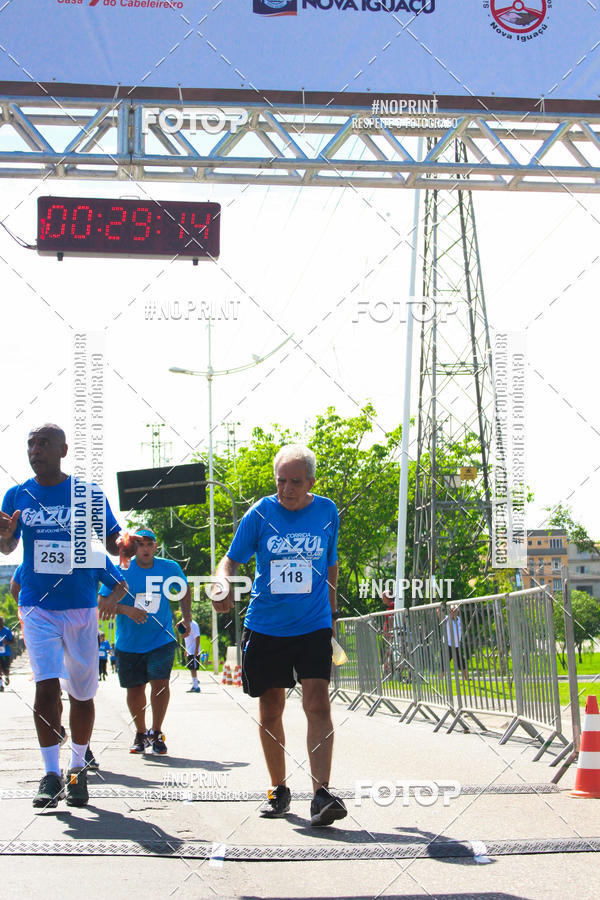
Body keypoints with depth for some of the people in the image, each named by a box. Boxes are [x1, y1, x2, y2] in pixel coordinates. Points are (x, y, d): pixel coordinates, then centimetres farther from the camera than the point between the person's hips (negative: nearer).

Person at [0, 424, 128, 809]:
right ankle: (52, 775, -6)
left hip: (81, 607, 0)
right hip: (37, 607, 0)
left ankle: (78, 768, 24)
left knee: (82, 693, 7)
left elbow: (112, 541, 1)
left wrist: (125, 545, -23)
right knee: (47, 686, -12)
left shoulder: (89, 493, -1)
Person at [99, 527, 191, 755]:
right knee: (135, 689, 7)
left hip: (161, 640, 0)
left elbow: (184, 590, 18)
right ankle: (140, 734, 29)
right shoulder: (121, 570, -8)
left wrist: (186, 617, 9)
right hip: (129, 641, 0)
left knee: (160, 682, -15)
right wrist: (127, 610, -25)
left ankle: (156, 733, 1)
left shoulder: (170, 568, -2)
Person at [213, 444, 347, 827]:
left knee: (317, 704, -15)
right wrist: (224, 585, -22)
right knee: (270, 710, 7)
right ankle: (279, 789, 23)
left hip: (313, 626, 0)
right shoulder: (260, 514, -3)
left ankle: (322, 794, -18)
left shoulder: (327, 512, 2)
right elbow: (231, 559, -1)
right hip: (265, 627, 1)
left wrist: (332, 612, 19)